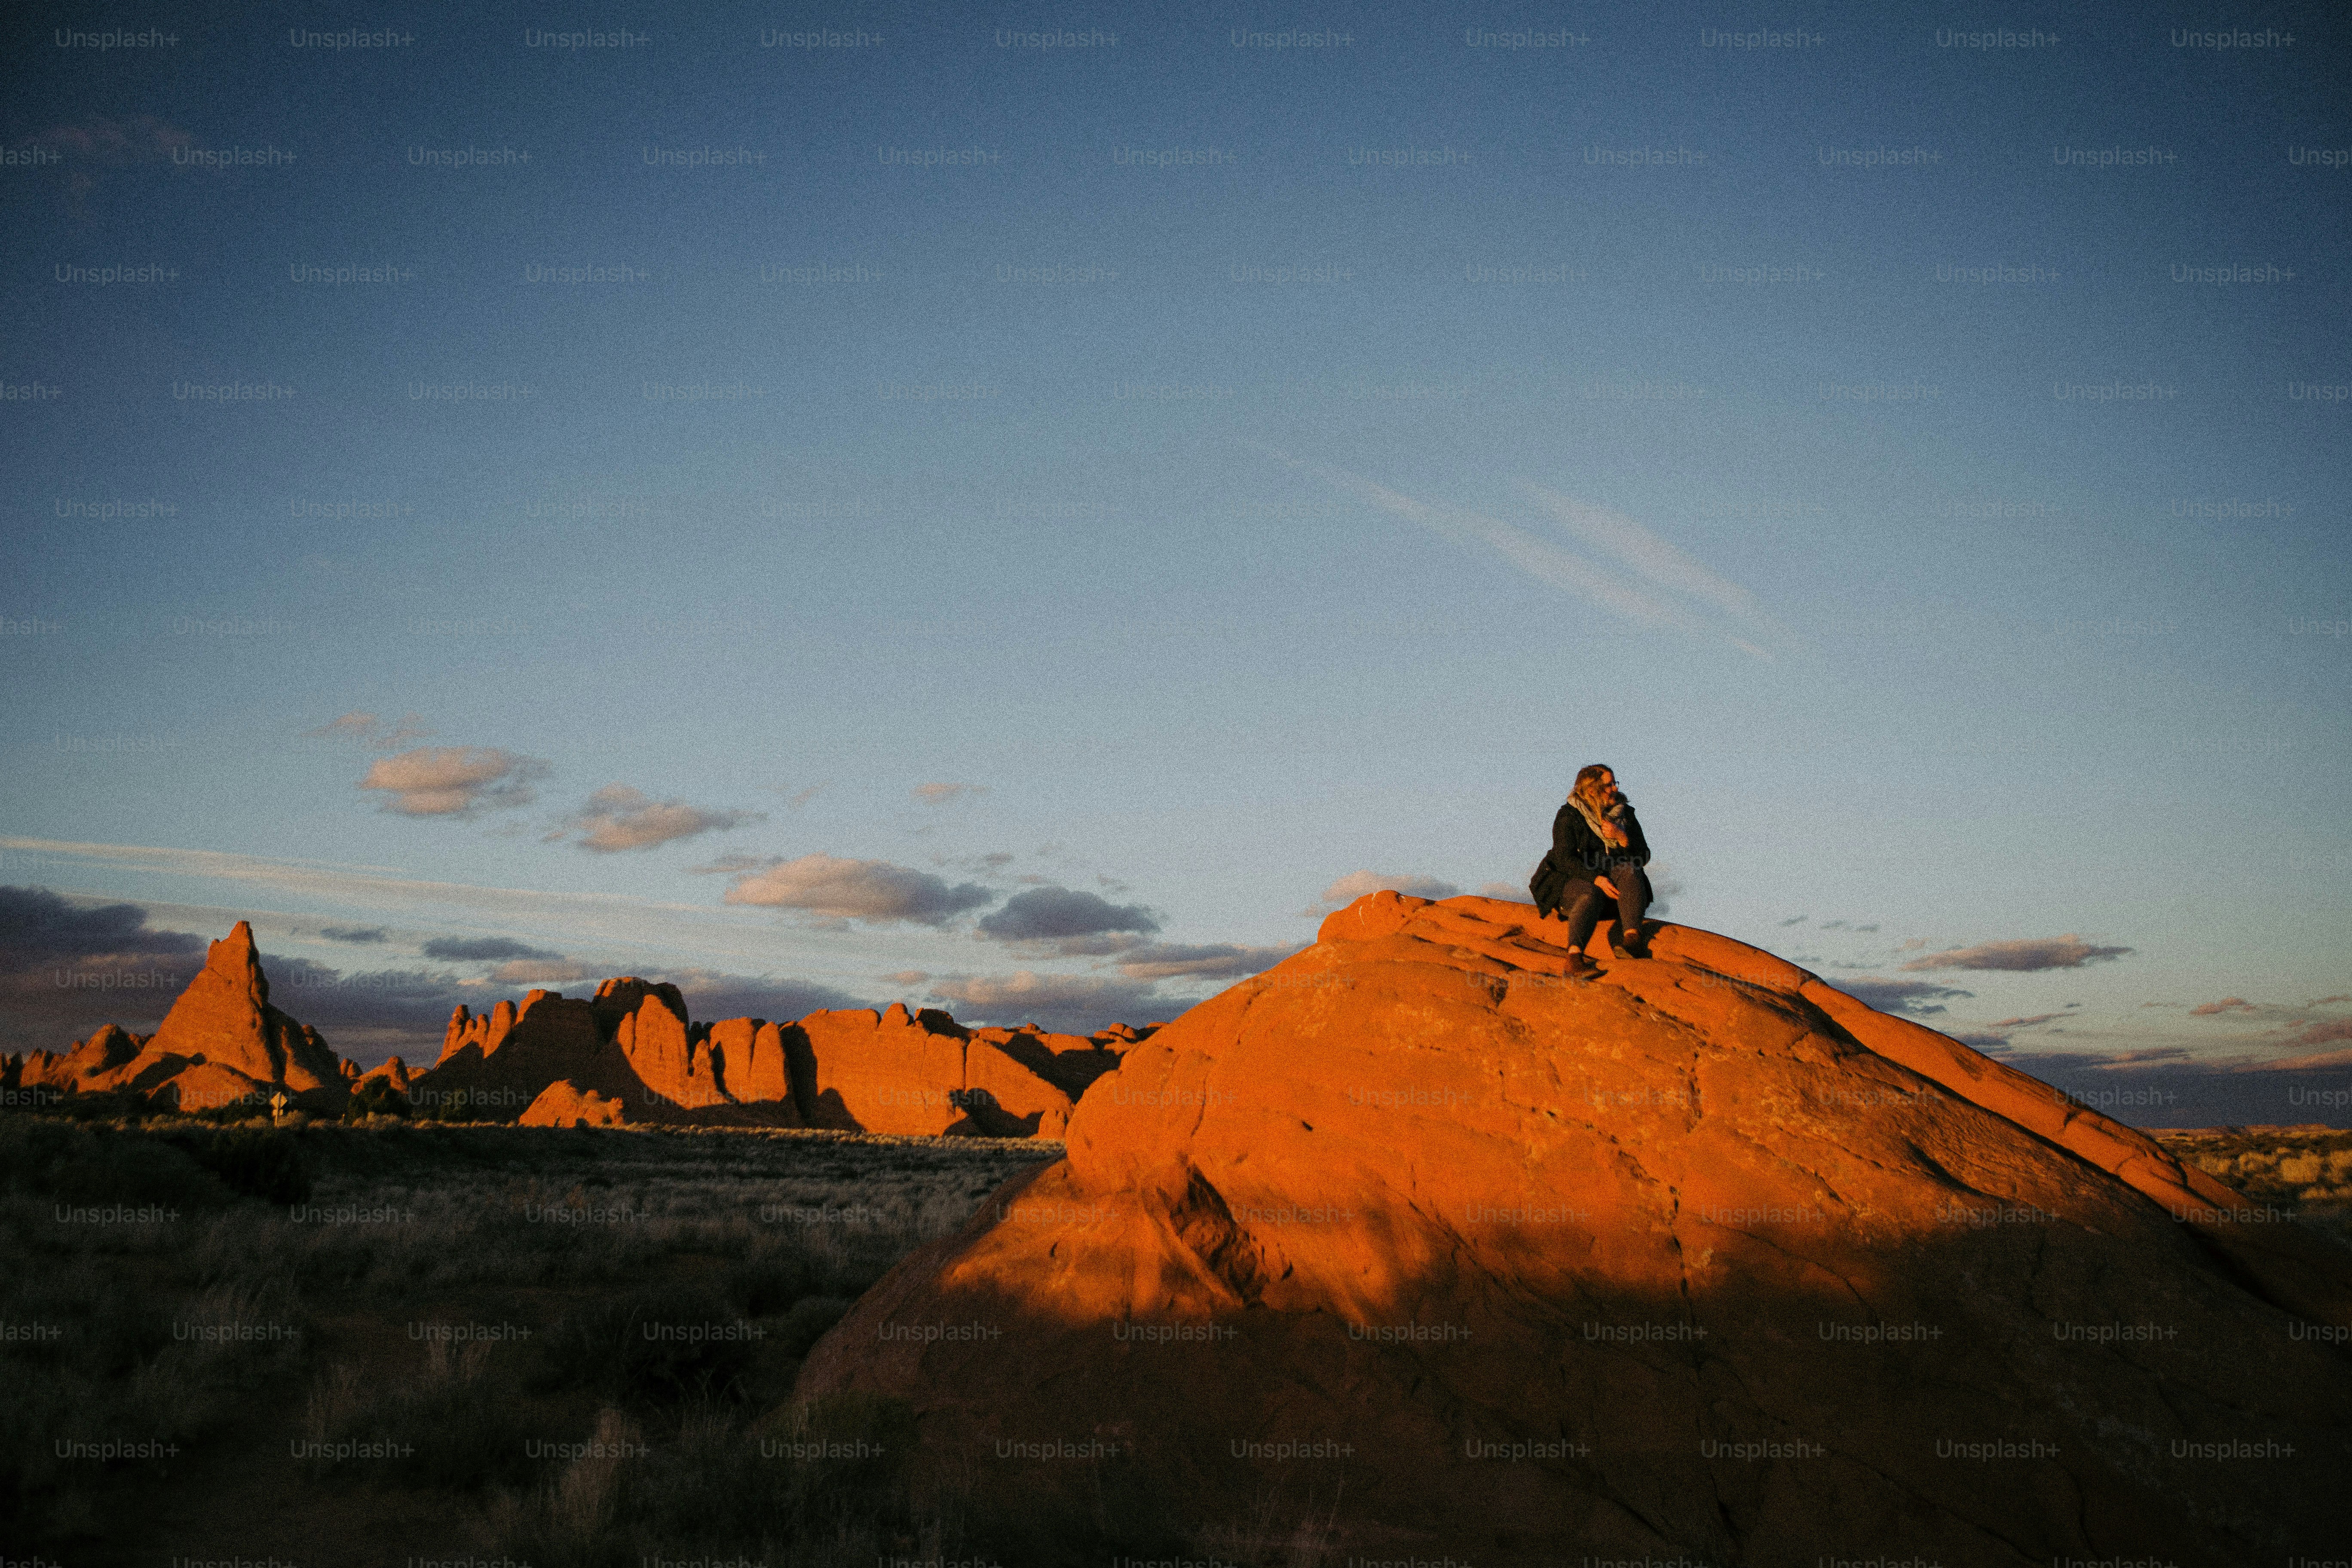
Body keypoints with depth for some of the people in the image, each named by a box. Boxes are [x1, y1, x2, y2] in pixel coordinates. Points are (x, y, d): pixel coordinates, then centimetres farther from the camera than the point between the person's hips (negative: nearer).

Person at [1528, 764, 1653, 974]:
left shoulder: (1625, 814, 7)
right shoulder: (1568, 817, -5)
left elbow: (1643, 857, 2)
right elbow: (1564, 859, -15)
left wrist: (1621, 837, -17)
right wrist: (1596, 879, -30)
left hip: (1613, 884, 4)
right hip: (1575, 881, -4)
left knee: (1629, 869, -30)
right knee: (1591, 895, -39)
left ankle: (1632, 936, -44)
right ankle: (1574, 957, -60)